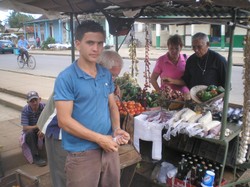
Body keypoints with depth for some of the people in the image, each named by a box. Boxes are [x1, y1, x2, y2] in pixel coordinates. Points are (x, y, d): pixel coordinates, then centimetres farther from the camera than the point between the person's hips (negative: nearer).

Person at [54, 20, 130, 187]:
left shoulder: (106, 74, 5)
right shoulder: (66, 78, -14)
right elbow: (64, 121, -17)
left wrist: (117, 129, -6)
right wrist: (99, 139, -17)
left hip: (109, 147, 6)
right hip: (82, 154, -5)